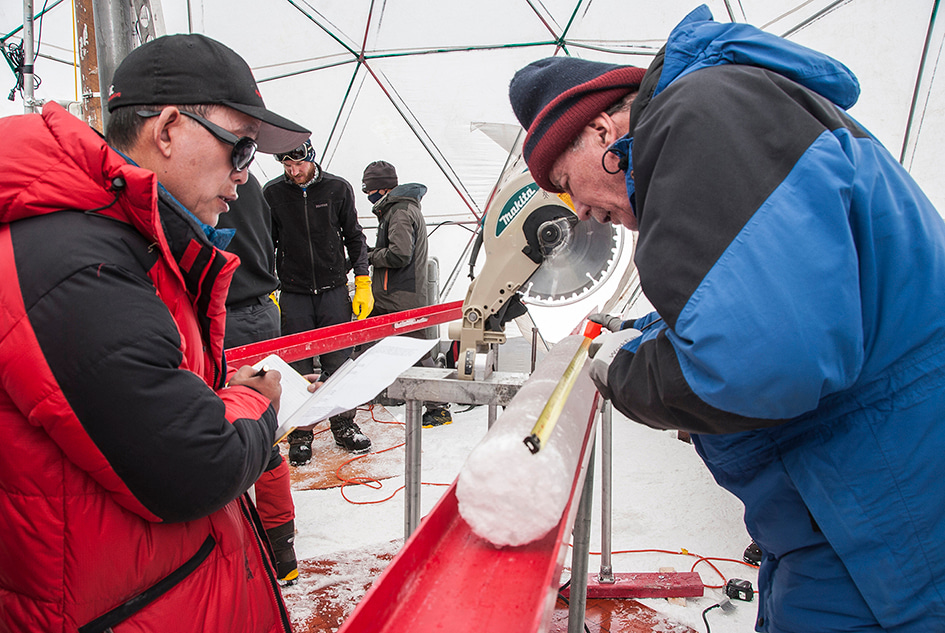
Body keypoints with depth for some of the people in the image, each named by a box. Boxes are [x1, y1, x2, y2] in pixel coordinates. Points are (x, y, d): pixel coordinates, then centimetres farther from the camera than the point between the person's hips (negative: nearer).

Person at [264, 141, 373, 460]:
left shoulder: (338, 188, 0)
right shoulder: (272, 193, -1)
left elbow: (354, 237, 7)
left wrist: (363, 283, 4)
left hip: (334, 290, 0)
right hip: (293, 294, 0)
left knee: (338, 362, 5)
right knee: (298, 368, 5)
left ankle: (344, 425, 22)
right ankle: (300, 434, 18)